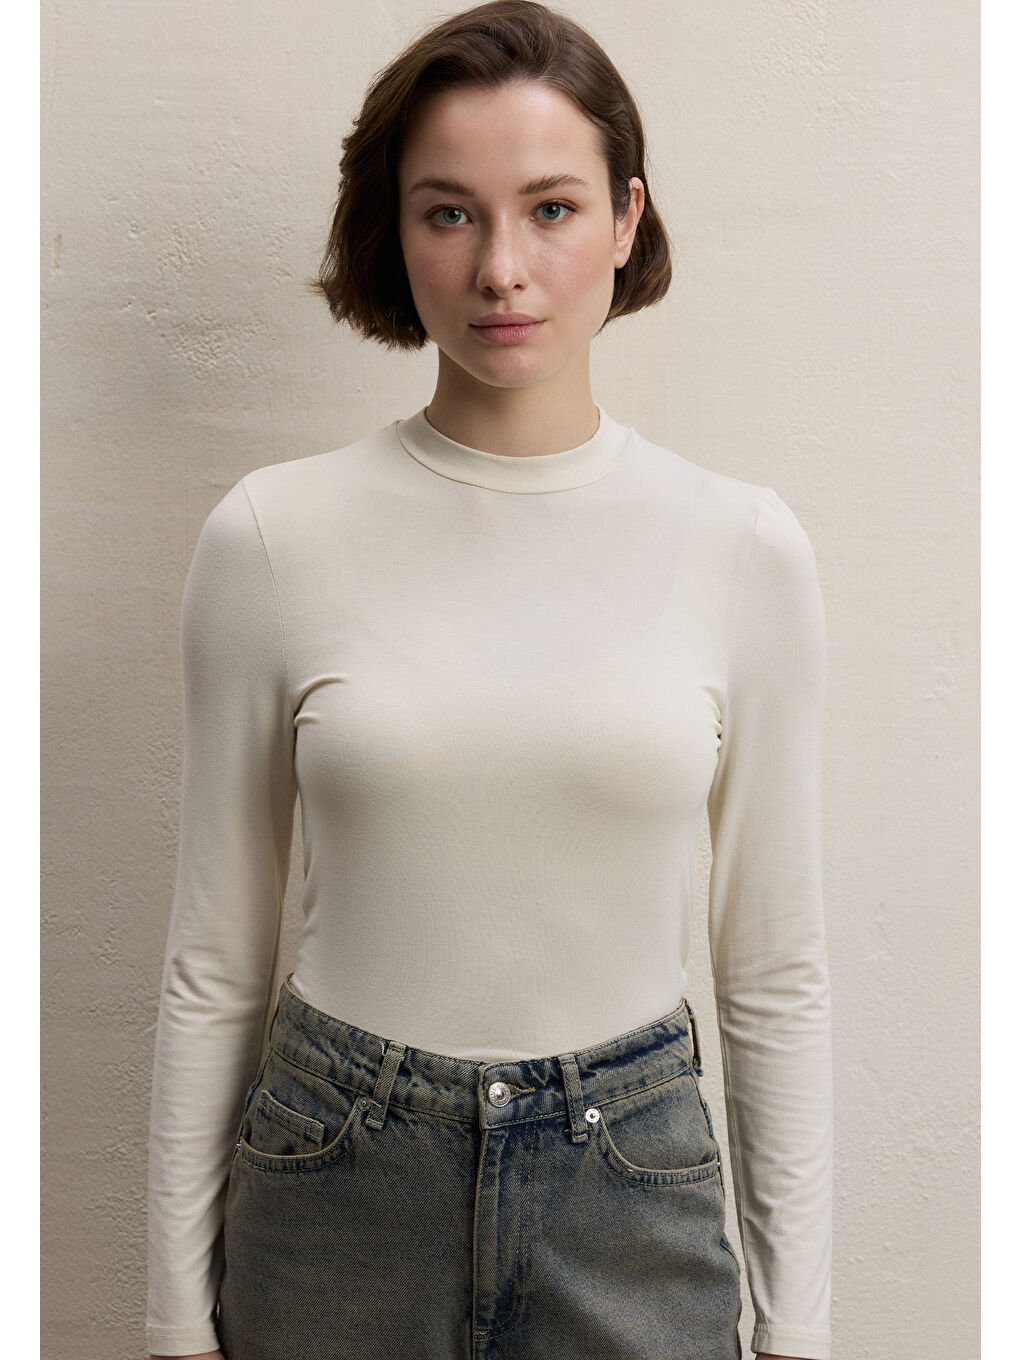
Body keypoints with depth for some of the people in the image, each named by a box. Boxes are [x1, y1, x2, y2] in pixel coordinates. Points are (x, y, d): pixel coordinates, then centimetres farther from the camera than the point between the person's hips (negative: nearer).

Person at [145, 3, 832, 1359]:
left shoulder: (745, 547, -6)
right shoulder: (275, 534, -8)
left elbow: (774, 969, 0)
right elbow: (215, 961, -1)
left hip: (635, 1192, 1)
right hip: (336, 1191, 0)